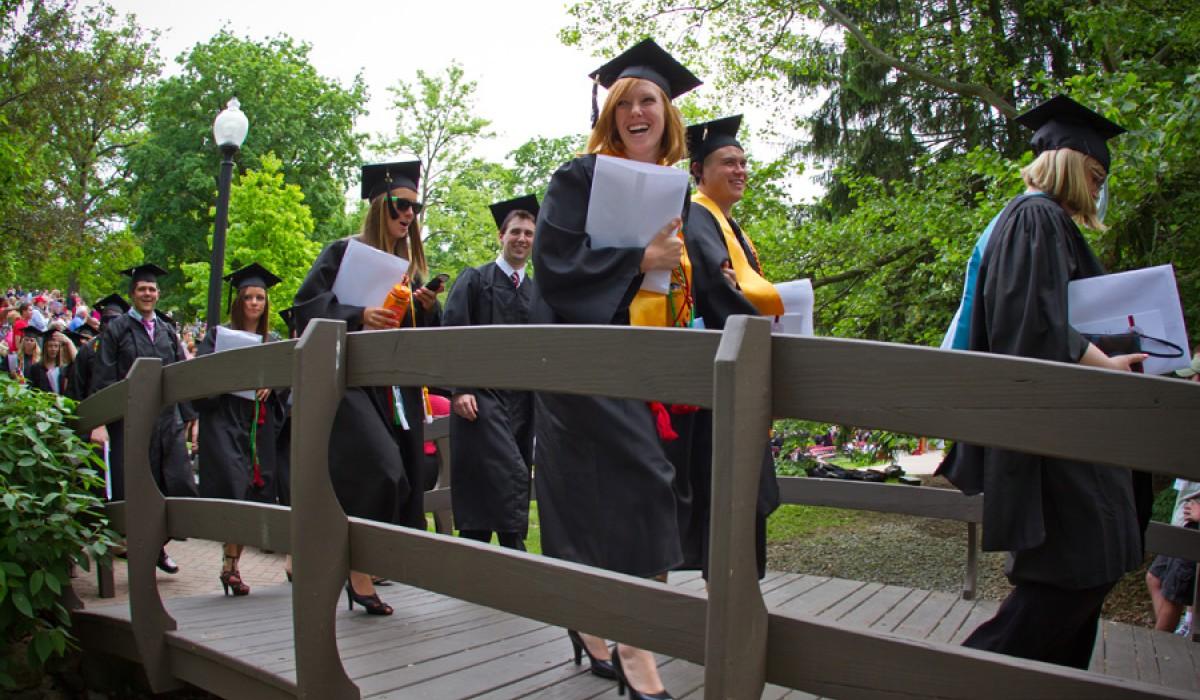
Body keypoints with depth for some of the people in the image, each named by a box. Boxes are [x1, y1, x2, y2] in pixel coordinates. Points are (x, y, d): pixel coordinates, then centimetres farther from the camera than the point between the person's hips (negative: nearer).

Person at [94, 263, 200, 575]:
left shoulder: (167, 331, 16)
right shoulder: (116, 329, 3)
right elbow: (104, 378, -3)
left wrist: (188, 414, 9)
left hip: (167, 419, 4)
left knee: (177, 485, -2)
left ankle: (158, 546, 15)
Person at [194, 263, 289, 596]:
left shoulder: (273, 342, 17)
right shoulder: (219, 335, 7)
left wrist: (270, 385, -7)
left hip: (259, 427, 4)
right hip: (225, 422, -3)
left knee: (255, 494, 0)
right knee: (236, 487, -18)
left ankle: (232, 564, 11)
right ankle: (230, 565, -11)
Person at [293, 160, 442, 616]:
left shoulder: (410, 265, 18)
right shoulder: (345, 253, 2)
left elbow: (425, 333, 19)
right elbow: (306, 306, -8)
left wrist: (429, 309, -3)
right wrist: (358, 317, -23)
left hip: (397, 387, 6)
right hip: (351, 380, -6)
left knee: (399, 478, 3)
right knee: (379, 468, -22)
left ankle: (362, 568, 18)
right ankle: (358, 569, -10)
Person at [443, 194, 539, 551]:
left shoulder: (537, 291, 16)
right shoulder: (474, 279, 4)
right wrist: (458, 387, -15)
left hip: (522, 398, 5)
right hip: (481, 394, -5)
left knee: (484, 486, 7)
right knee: (509, 475, -17)